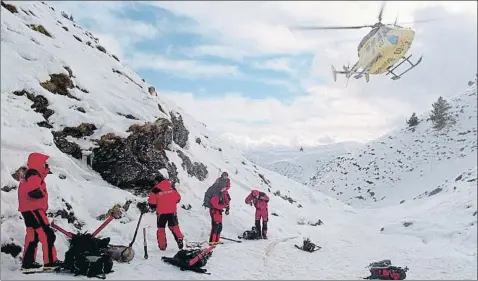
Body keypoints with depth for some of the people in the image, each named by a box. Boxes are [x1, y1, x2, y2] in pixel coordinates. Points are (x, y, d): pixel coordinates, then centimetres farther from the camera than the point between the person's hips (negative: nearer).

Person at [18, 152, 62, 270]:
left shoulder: (29, 175, 20)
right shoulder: (33, 176, -15)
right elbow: (33, 192, -29)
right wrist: (42, 193, -11)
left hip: (27, 210, 11)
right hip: (33, 210, -11)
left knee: (32, 236, 14)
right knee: (47, 235, -10)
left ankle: (28, 262, 18)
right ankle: (50, 261, -10)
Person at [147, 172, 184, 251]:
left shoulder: (155, 190, -9)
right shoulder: (172, 188, 2)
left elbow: (151, 203, -10)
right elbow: (178, 198, 7)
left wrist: (153, 207, 11)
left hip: (161, 212, -3)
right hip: (172, 211, 3)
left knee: (161, 229, 11)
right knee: (174, 227, 16)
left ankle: (162, 246, 12)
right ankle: (180, 239, -1)